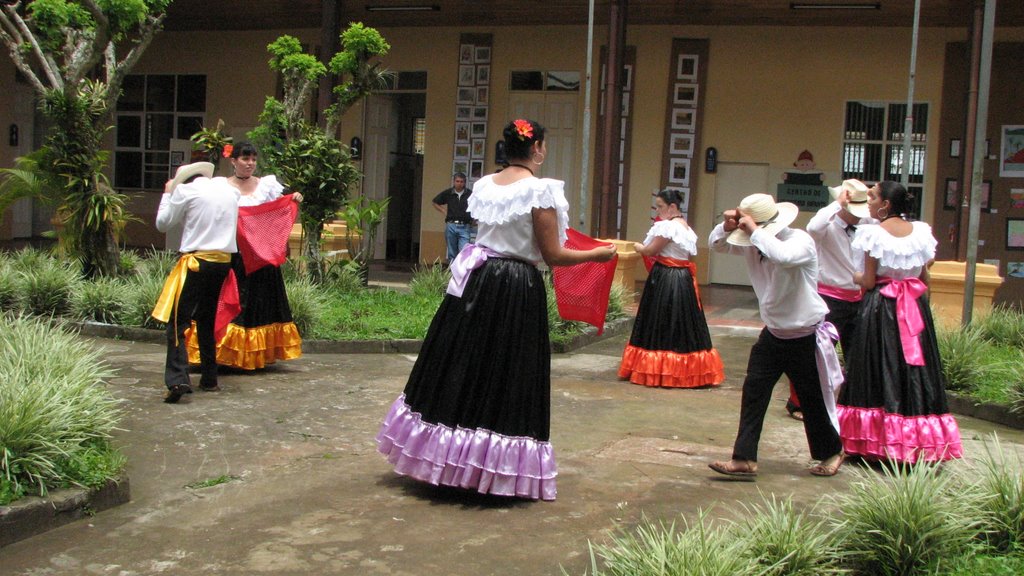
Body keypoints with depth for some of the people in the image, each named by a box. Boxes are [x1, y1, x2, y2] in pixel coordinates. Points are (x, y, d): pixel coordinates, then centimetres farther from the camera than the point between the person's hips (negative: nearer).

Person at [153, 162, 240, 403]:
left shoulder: (185, 190, -2)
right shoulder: (229, 191, 13)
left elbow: (163, 223, 6)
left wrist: (168, 194, 18)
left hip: (197, 261, -6)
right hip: (223, 261, 6)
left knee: (178, 321, -7)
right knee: (207, 320, 19)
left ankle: (178, 379, -23)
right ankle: (209, 379, 20)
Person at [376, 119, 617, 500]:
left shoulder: (485, 185, 7)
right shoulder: (541, 189, -12)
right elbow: (553, 256, -11)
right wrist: (598, 254, 3)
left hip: (476, 280, 6)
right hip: (518, 290, -6)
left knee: (462, 366, 14)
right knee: (508, 379, 3)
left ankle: (445, 462, 24)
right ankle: (501, 469, 11)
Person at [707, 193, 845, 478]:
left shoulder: (800, 241, -22)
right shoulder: (753, 243, -3)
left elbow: (783, 256, -45)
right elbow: (716, 245, 9)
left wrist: (754, 231, -35)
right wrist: (727, 226, -13)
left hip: (806, 337, -6)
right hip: (773, 334, 6)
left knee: (812, 400, 8)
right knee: (753, 392, -3)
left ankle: (832, 452, 32)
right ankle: (744, 459, 0)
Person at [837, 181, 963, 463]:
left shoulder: (873, 234, -11)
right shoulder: (920, 231, 2)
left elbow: (869, 281, -10)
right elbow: (925, 278, 6)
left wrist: (856, 277, 9)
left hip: (881, 308, -4)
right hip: (915, 307, 4)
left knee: (878, 373, 4)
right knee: (916, 372, 8)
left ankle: (873, 442, 7)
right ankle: (920, 444, 12)